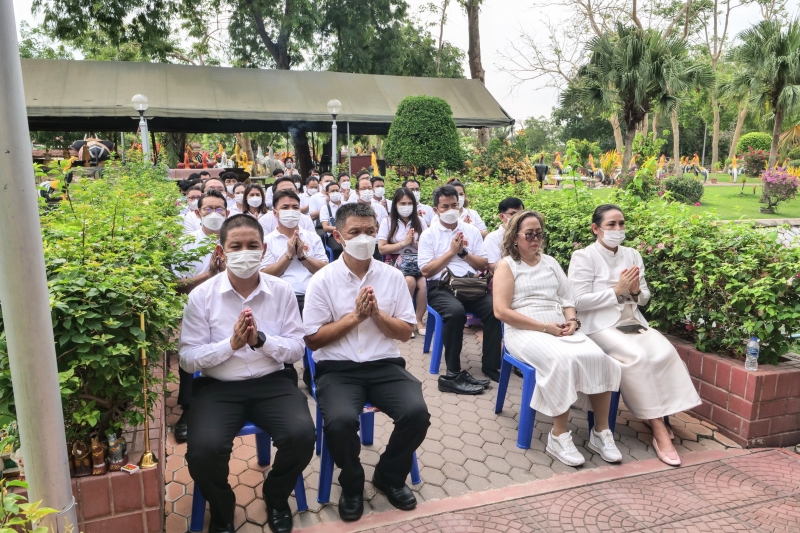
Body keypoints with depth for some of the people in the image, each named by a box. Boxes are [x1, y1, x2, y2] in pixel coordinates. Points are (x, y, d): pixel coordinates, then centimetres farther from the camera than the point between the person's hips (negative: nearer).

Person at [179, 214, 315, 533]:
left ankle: (276, 497, 13)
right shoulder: (201, 297, -5)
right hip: (218, 387, -1)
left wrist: (260, 339, -19)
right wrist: (231, 343, -20)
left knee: (302, 435, -23)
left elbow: (296, 350, -1)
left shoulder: (282, 292, -1)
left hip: (271, 383, 1)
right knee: (203, 449, -26)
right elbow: (188, 359, -5)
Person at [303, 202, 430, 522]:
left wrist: (377, 314, -12)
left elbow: (406, 332, 6)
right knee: (340, 420, -30)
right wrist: (354, 317, -13)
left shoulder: (393, 276, 6)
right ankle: (352, 484, 6)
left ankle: (390, 477, 11)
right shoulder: (323, 280, -2)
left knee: (417, 413, -22)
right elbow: (313, 339, -4)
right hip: (337, 369, -2)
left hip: (385, 365, 3)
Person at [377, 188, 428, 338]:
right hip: (397, 262, -2)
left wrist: (415, 243, -10)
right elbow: (381, 248, -5)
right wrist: (403, 243, -11)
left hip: (417, 261, 3)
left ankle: (418, 320, -9)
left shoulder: (420, 221, 11)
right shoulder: (387, 222, 1)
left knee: (424, 283, -29)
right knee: (410, 281, -33)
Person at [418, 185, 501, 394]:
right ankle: (453, 374, -25)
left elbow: (483, 265, 11)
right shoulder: (428, 235, 5)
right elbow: (426, 271, -4)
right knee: (456, 311, -36)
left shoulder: (472, 231, 15)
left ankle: (490, 365, -11)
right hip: (441, 286, -3)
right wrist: (451, 251, -6)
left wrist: (463, 252, -5)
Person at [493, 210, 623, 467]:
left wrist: (571, 320, -6)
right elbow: (501, 311, -10)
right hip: (525, 332, -5)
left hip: (561, 329, 5)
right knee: (563, 361, -34)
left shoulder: (551, 262, 19)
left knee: (598, 358, -22)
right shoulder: (507, 265, 2)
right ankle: (559, 436, -21)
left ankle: (601, 431, -10)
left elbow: (567, 299, 18)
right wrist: (545, 327, -14)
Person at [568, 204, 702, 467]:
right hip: (601, 325, -5)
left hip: (633, 322, 6)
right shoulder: (583, 257, -4)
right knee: (637, 356, -29)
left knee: (665, 353, -23)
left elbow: (644, 298, 15)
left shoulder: (632, 255, 14)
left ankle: (661, 415, -11)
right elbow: (579, 301, -12)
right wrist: (617, 290, -15)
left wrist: (635, 291, -8)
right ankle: (658, 427, -19)